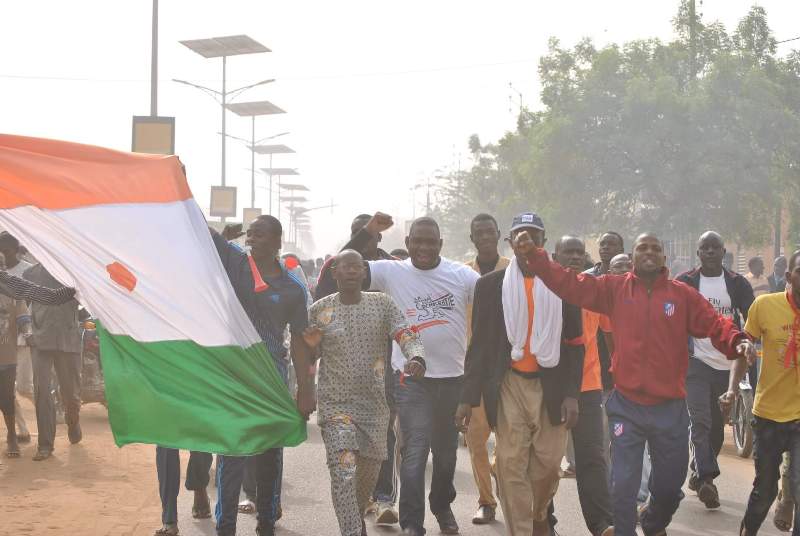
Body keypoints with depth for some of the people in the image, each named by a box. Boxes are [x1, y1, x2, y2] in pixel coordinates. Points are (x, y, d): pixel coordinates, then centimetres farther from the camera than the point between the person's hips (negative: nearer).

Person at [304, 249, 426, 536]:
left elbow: (407, 335, -10)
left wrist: (416, 358, -33)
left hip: (375, 403, 3)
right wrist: (310, 345, -15)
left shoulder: (382, 304, 1)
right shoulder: (320, 310, -1)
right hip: (335, 403, -2)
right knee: (343, 472, -16)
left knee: (370, 469, 17)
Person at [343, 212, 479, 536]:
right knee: (414, 451, -7)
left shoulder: (462, 275, 0)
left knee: (446, 450, 18)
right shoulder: (392, 272, -3)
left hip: (453, 376, 3)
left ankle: (442, 506, 40)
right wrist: (368, 232, -17)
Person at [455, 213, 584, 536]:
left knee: (548, 463, 4)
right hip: (508, 386, 0)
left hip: (552, 386, 0)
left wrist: (572, 394, -5)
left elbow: (574, 343, 4)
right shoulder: (491, 284, 3)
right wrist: (468, 397, -2)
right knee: (511, 466, -2)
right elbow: (479, 343, 3)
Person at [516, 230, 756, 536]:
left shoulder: (683, 294, 0)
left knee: (670, 483, 17)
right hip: (626, 407, -1)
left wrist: (737, 341, -27)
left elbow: (714, 324, -6)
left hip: (671, 408, 2)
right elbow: (569, 284, -5)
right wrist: (534, 254, -17)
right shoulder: (614, 288, 0)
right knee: (623, 485, 3)